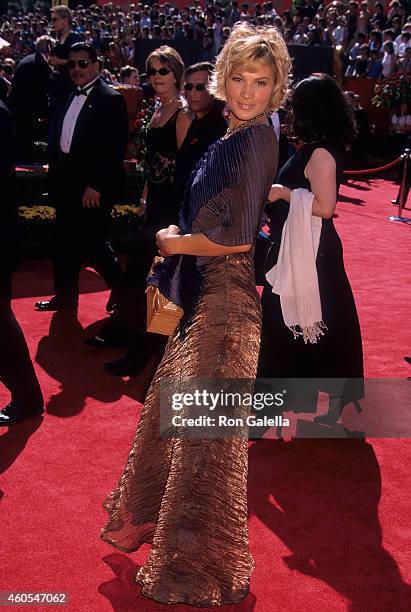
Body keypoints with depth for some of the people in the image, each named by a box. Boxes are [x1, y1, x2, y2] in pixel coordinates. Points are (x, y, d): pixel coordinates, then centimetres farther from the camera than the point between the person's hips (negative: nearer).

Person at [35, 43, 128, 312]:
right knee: (66, 241, 13)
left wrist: (96, 186, -19)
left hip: (94, 187, -8)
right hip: (67, 183, 8)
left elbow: (115, 149, -17)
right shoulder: (70, 98, 14)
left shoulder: (111, 100, -11)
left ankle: (123, 290, 13)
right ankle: (66, 295, 25)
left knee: (92, 242, -6)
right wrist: (55, 169, 10)